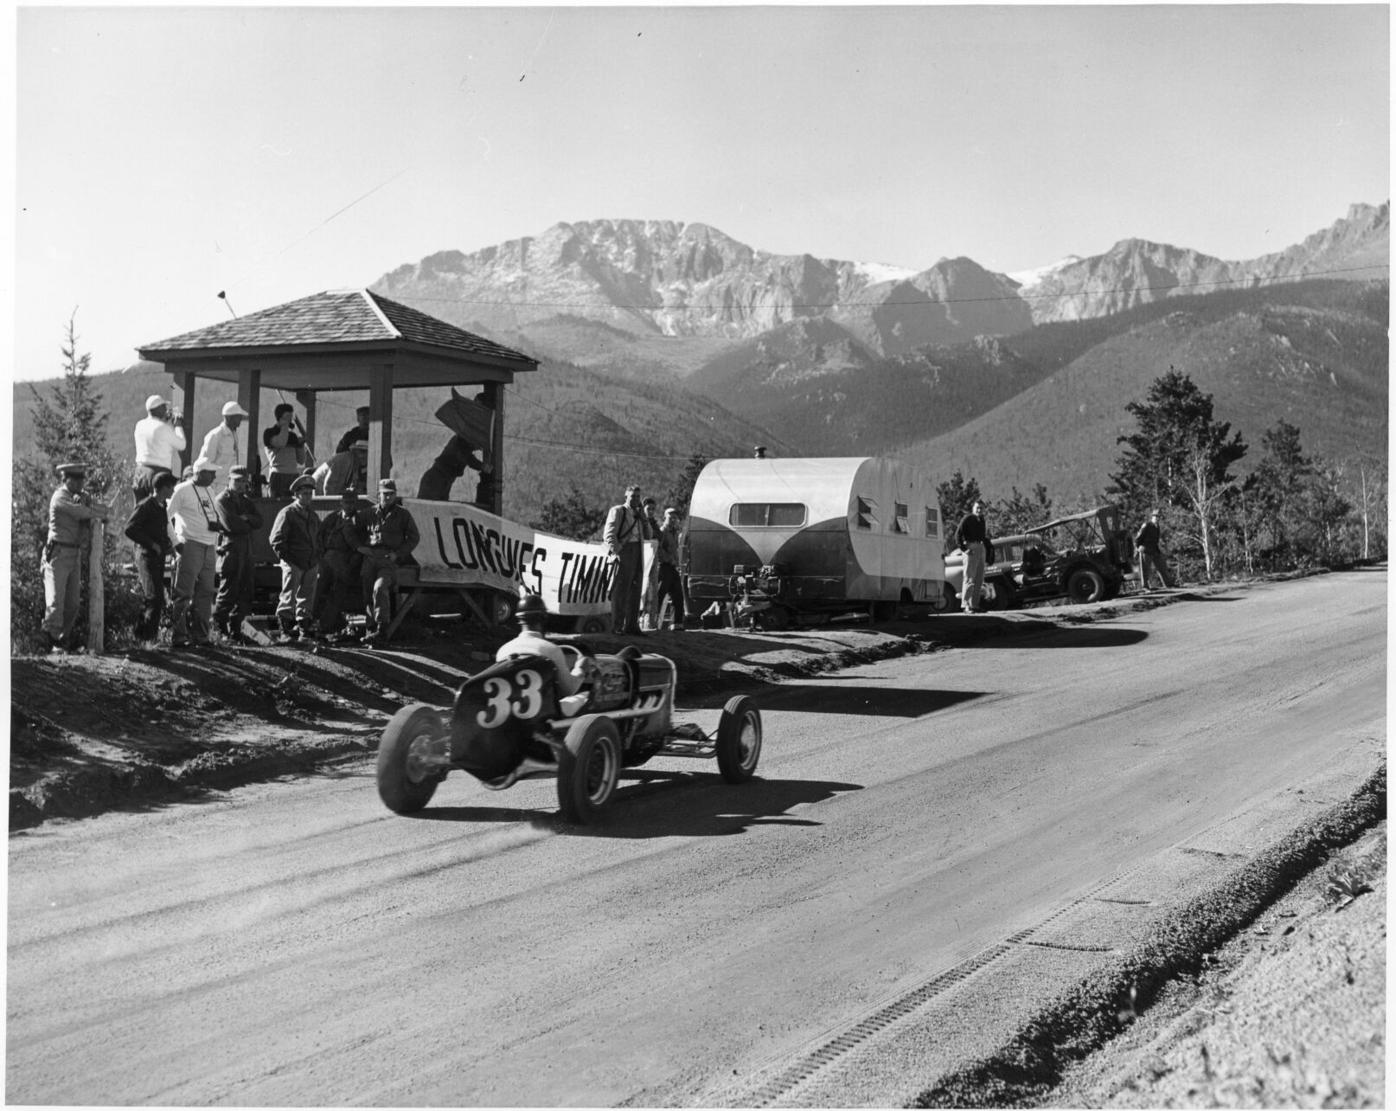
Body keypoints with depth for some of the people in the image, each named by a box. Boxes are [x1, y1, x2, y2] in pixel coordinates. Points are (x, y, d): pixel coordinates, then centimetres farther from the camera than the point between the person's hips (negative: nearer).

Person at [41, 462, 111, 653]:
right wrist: (101, 513, -5)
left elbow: (105, 509, 6)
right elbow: (83, 513, -21)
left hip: (75, 553, 8)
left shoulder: (80, 497, 14)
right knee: (56, 600, -7)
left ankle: (65, 639, 15)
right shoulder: (60, 498, -10)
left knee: (72, 601, 8)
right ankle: (52, 641, -3)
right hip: (58, 552, -8)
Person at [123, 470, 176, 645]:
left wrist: (168, 543, 12)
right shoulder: (145, 506, -11)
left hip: (159, 556, 9)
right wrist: (152, 544, -16)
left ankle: (141, 634, 18)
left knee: (154, 598, 10)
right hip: (147, 556, -9)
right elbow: (129, 529, -17)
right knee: (155, 597, -15)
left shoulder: (162, 506, 15)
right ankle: (148, 636, -12)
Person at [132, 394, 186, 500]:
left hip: (140, 471, 7)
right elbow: (182, 445, -1)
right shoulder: (163, 428, -11)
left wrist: (170, 423, 26)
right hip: (159, 471, -7)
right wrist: (178, 426, 14)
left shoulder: (139, 425, 8)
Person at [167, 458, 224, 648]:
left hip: (209, 548, 7)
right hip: (190, 545, -7)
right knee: (184, 593, -6)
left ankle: (201, 634, 13)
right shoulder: (182, 490, -5)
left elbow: (215, 517, 25)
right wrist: (175, 541, -13)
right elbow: (166, 516, -7)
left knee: (205, 593, 7)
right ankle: (178, 636, -4)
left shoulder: (208, 492, 18)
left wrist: (218, 525, 2)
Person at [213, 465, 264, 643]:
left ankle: (235, 630, 11)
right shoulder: (222, 500, -1)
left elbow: (259, 521, 9)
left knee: (245, 594, 5)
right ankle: (219, 628, 4)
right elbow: (230, 524, -14)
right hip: (230, 549, -7)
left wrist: (245, 519, -10)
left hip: (246, 549, 7)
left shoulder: (246, 500, 22)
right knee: (228, 592, -6)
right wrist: (249, 525, 1)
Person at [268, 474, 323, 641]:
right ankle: (285, 631, 0)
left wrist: (318, 562, 15)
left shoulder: (313, 515, 17)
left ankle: (305, 631, 14)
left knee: (306, 598, 9)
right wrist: (285, 557, -11)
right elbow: (276, 539, -8)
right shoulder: (287, 513, -5)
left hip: (311, 564, 6)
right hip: (293, 564, -6)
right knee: (289, 598, -5)